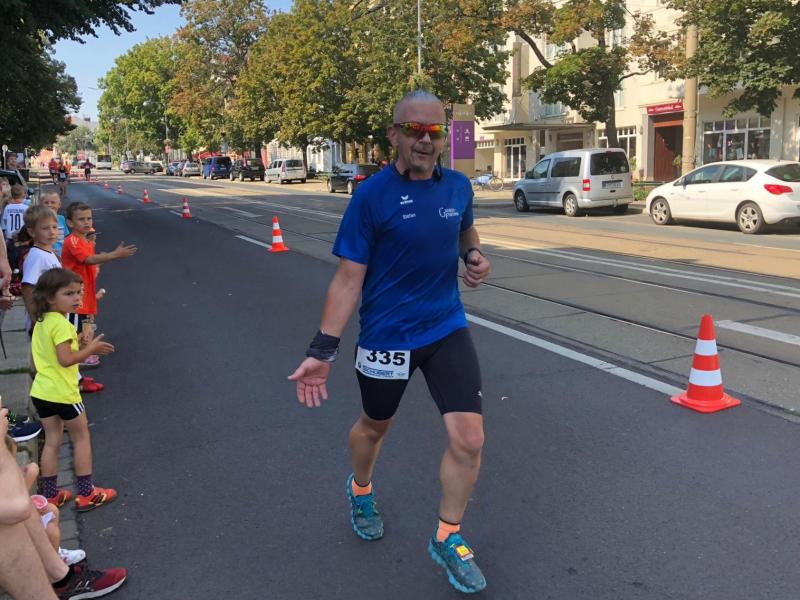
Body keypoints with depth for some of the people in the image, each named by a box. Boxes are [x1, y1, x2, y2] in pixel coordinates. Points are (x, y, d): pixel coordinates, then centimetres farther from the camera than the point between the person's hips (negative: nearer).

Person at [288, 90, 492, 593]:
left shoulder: (458, 186, -1)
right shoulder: (372, 195, -14)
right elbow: (349, 278, -14)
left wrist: (475, 256, -1)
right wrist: (322, 351, -19)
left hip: (448, 329, 3)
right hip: (386, 335, -3)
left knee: (469, 440, -4)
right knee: (375, 426, 19)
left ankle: (448, 538, 21)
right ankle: (361, 490, 54)